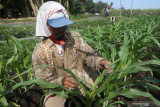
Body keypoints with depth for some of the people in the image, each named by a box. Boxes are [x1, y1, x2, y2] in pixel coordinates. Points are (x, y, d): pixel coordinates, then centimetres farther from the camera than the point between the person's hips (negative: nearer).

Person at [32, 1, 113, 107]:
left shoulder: (74, 36, -5)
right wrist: (60, 81, -32)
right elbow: (44, 81, -11)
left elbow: (88, 56, -5)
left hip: (81, 79, 3)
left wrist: (99, 61, -28)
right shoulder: (40, 51, -13)